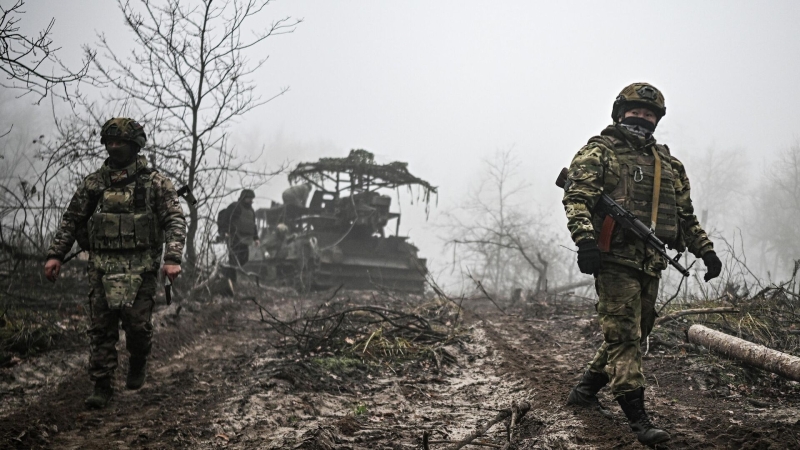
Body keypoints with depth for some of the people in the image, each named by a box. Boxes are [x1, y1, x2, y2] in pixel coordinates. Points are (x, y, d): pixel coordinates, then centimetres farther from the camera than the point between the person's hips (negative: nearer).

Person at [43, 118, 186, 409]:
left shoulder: (154, 182, 1)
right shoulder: (94, 183, 10)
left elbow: (175, 220, -4)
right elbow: (71, 220, 14)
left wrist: (172, 259, -17)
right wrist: (55, 255, 5)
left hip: (140, 267, -3)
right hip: (102, 268, 3)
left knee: (138, 324, -7)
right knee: (101, 329, 0)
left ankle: (139, 362, 24)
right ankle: (102, 387, 7)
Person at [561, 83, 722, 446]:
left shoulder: (668, 164, 20)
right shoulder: (598, 153, 1)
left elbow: (685, 215, 25)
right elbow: (577, 199, -12)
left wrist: (706, 251, 15)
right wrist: (585, 240, -27)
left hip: (651, 265, 7)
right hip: (616, 259, -7)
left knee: (633, 335, 13)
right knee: (623, 338, -10)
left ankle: (584, 392, 28)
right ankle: (638, 420, -12)